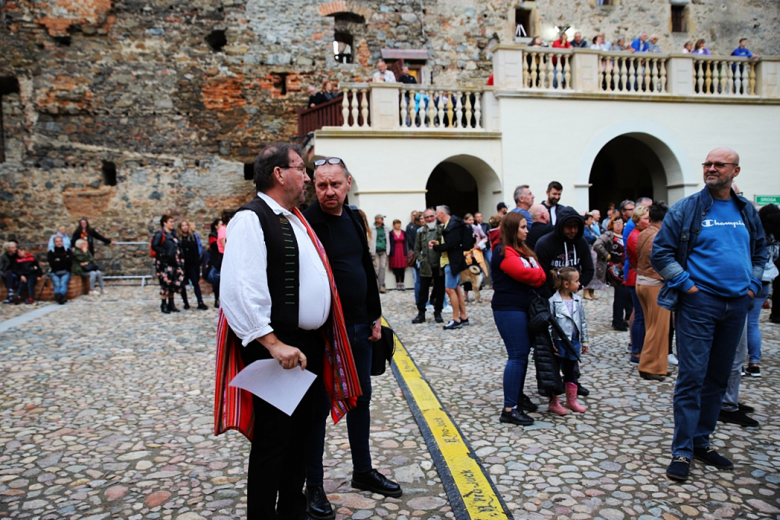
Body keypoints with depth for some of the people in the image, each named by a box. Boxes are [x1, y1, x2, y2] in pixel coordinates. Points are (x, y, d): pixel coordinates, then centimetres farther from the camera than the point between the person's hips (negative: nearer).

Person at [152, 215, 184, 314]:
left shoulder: (173, 234, 16)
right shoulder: (160, 234, -8)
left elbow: (177, 247, 24)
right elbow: (154, 246, -19)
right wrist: (165, 253, -21)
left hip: (173, 263, 8)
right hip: (164, 264, -8)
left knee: (173, 285, 11)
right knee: (165, 284, -5)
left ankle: (171, 304, 21)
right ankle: (163, 306, 4)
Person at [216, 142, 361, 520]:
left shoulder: (296, 220, 15)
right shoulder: (251, 219, -14)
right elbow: (239, 290, -23)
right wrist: (273, 344, -25)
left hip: (311, 345, 9)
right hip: (277, 350, -9)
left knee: (302, 432, 19)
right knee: (273, 439, 3)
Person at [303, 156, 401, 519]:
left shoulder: (354, 219, 9)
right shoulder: (308, 222, -13)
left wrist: (375, 316, 13)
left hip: (360, 327, 7)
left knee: (361, 399, 17)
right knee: (320, 406, 4)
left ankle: (363, 471, 34)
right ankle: (313, 486, 20)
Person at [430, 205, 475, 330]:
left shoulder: (453, 226, -17)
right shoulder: (448, 225, 13)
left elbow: (451, 244, -25)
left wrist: (435, 247, -14)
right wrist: (438, 243, 3)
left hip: (453, 261, -11)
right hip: (451, 260, 11)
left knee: (450, 289, -9)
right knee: (456, 288, 13)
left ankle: (456, 319, -3)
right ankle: (463, 317, 20)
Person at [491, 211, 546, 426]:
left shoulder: (522, 249, 19)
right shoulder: (504, 253, -12)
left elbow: (535, 270, 14)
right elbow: (524, 273, -22)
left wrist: (537, 276, -8)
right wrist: (541, 274, -4)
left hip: (524, 307, 10)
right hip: (509, 309, -10)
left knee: (523, 353, 14)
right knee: (517, 355, -10)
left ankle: (518, 396, 27)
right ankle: (509, 409, -7)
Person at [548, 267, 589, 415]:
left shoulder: (577, 300, 4)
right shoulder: (553, 301, -15)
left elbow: (583, 321, 12)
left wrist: (584, 341, 14)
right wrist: (550, 344, -16)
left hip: (573, 342, 6)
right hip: (558, 342, -6)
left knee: (572, 372, 17)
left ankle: (572, 400, 31)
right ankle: (553, 402, 17)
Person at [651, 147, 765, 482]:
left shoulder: (747, 211, 11)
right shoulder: (686, 209, -4)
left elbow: (760, 251, 22)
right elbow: (660, 252, -5)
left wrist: (753, 284, 10)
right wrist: (685, 284, -11)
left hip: (736, 305, 5)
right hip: (699, 303, -5)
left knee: (718, 378, 12)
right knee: (692, 378, -5)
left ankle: (701, 441, 25)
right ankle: (682, 451, 3)